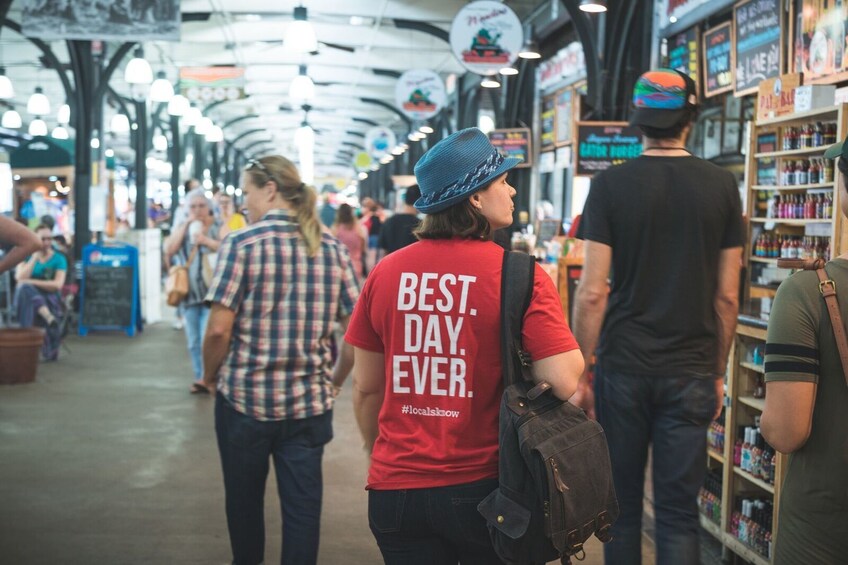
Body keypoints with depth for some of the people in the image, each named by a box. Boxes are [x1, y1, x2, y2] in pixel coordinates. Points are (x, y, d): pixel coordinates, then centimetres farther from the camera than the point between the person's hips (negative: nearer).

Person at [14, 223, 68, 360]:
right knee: (25, 288, -38)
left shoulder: (59, 259, 5)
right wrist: (35, 257, -9)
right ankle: (49, 317, -48)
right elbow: (20, 278, -8)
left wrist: (32, 282, -16)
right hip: (27, 298, 2)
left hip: (50, 299, -1)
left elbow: (58, 285, -9)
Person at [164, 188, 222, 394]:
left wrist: (207, 241, -20)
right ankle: (200, 377, 17)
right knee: (193, 341, 8)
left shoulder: (219, 227, 3)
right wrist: (185, 224, -5)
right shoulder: (182, 228, 14)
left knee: (207, 339, -14)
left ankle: (206, 378, -8)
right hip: (189, 292, 5)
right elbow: (169, 249, -3)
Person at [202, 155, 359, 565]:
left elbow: (219, 329, -13)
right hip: (311, 401, 3)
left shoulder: (242, 243, -9)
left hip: (245, 396, -2)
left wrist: (210, 376, 4)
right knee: (303, 507, 7)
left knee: (244, 500, 18)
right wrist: (335, 379, 14)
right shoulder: (332, 248, 2)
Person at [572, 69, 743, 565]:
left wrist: (581, 373, 0)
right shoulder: (721, 186, 1)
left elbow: (593, 292, -8)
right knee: (679, 513, 6)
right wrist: (719, 373, 13)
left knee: (621, 504, 12)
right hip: (691, 373, 1)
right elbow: (727, 296, 3)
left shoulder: (611, 185, -4)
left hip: (623, 367, -1)